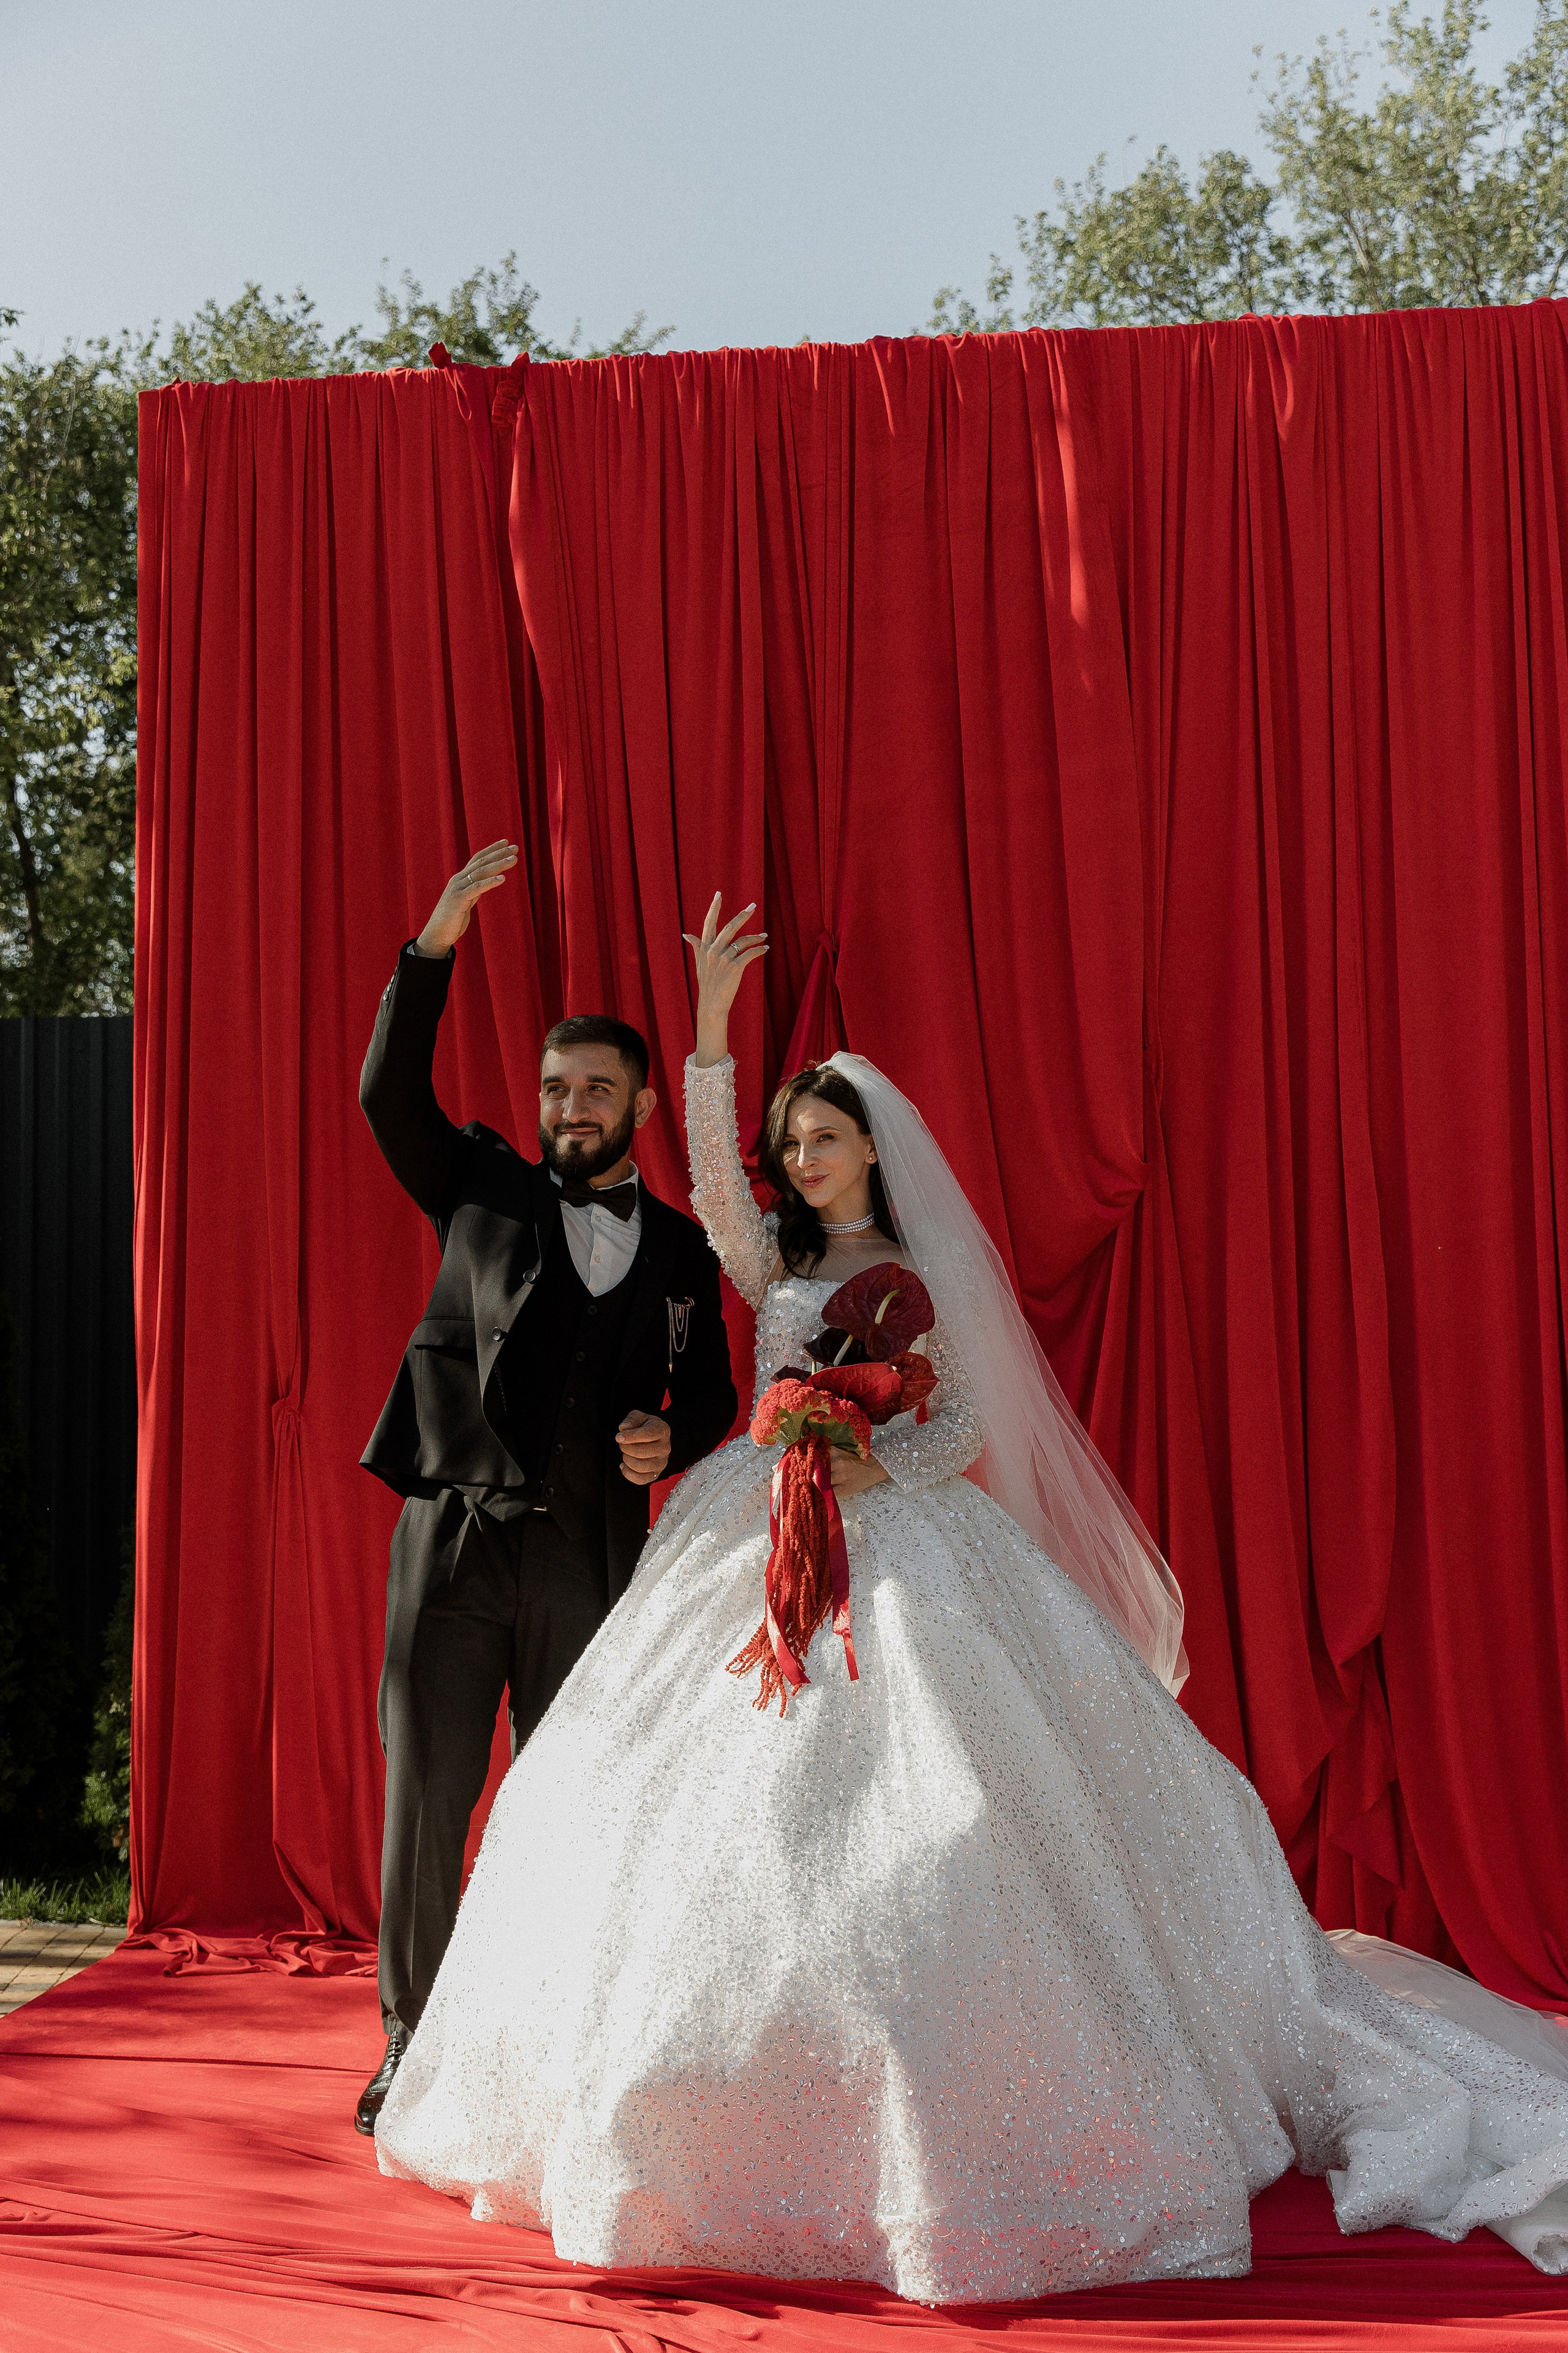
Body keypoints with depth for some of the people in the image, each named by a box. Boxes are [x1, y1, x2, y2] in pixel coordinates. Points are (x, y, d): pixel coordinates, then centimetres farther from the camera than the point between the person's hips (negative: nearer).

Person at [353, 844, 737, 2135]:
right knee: (425, 1801, 3)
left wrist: (668, 1436, -8)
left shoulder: (681, 1250, 11)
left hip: (590, 1556, 1)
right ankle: (412, 2045, 17)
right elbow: (390, 1094, -4)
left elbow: (709, 1391, 14)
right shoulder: (483, 1189, 8)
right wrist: (435, 947, -13)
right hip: (454, 1538, -1)